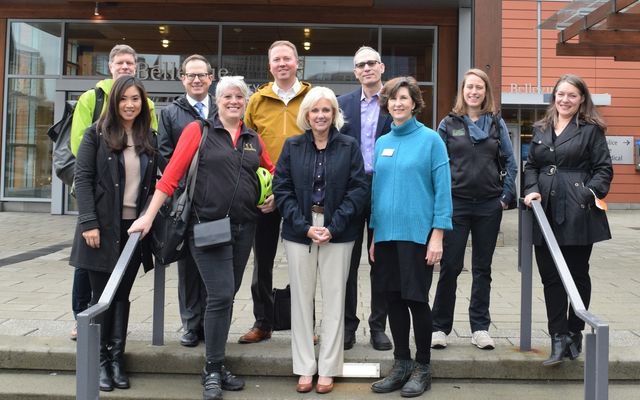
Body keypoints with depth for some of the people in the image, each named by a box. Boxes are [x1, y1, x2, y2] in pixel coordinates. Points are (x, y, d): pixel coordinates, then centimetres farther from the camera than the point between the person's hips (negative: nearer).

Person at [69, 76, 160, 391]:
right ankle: (101, 360, 14)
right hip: (102, 227, -3)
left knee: (122, 295, 8)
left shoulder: (149, 139, 10)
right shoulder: (97, 133, -1)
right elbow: (83, 178, -7)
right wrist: (89, 222, -16)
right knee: (102, 296, 3)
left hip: (135, 227, 3)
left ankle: (117, 359, 14)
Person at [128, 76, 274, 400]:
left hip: (243, 228, 5)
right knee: (221, 295, -10)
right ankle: (212, 371, 6)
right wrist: (149, 216, -12)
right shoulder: (198, 130, -1)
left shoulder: (253, 139, 12)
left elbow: (273, 172, 25)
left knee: (227, 296, 12)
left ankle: (216, 366, 25)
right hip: (207, 226, -5)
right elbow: (172, 174, -7)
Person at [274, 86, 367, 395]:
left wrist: (333, 227, -12)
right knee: (301, 299, 6)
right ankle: (305, 368, 18)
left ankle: (327, 369, 16)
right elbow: (281, 190, 0)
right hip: (299, 232, 1)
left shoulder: (349, 146, 2)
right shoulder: (292, 146, 5)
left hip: (337, 233, -1)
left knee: (334, 300, 5)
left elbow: (358, 190, -3)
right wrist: (305, 226, -10)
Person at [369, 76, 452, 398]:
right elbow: (376, 188, 13)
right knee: (393, 299, 10)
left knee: (416, 299, 3)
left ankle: (423, 367, 20)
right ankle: (401, 364, 25)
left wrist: (437, 235, -13)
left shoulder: (430, 139, -4)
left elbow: (442, 188, -7)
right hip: (386, 233, 5)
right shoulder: (382, 143, 10)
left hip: (417, 233, -5)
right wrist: (374, 235, 11)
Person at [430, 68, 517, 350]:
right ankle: (440, 327, 12)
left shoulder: (497, 123, 7)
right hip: (456, 203, -2)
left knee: (482, 268, 9)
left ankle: (480, 328, 18)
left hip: (489, 205, 2)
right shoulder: (449, 123, 3)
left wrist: (507, 195, 2)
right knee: (450, 266, 0)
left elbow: (510, 161, 9)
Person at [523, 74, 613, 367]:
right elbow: (531, 165, 18)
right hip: (546, 213, 4)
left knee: (578, 275, 7)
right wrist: (532, 189, 0)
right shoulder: (540, 129, 16)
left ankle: (575, 334, 23)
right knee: (550, 276, 2)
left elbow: (604, 169, -1)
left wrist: (589, 194, -16)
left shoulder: (591, 130, 2)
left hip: (578, 214, -4)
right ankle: (558, 339, 8)